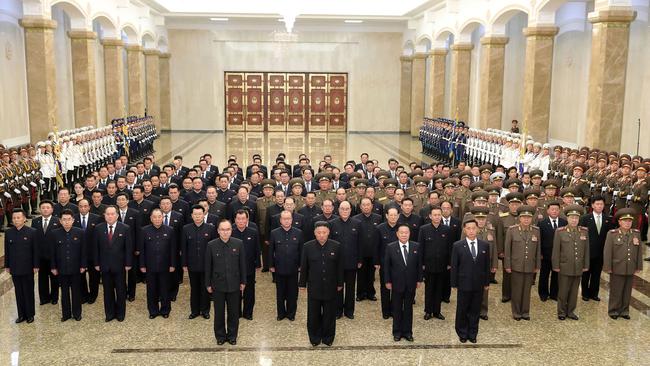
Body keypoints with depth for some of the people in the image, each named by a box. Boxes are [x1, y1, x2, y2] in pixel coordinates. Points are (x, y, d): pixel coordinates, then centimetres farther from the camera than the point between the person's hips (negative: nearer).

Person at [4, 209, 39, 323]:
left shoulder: (32, 232, -8)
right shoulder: (8, 232, 3)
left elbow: (36, 250, -6)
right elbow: (7, 250, 8)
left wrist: (36, 266, -7)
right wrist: (7, 266, 7)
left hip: (27, 268, -3)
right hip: (14, 268, 3)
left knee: (28, 292, 7)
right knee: (18, 292, 10)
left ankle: (30, 314, 19)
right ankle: (21, 314, 19)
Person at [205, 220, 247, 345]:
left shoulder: (238, 244, -7)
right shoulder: (211, 245, -8)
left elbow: (242, 264, 0)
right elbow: (208, 266, -1)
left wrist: (243, 281, 2)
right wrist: (208, 284, 0)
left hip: (234, 284, 0)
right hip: (218, 285, 0)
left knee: (234, 312, 11)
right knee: (219, 312, 11)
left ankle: (232, 335, 28)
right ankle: (220, 336, 28)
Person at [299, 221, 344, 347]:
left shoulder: (336, 246, -6)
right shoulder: (308, 246, -6)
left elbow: (340, 267, 1)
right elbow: (303, 267, 1)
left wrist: (340, 284, 3)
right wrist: (302, 283, 3)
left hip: (331, 287, 0)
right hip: (314, 288, 0)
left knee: (329, 314, 10)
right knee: (314, 314, 9)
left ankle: (328, 337, 28)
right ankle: (315, 338, 27)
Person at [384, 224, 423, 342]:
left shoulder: (416, 246, -2)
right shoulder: (390, 247, -7)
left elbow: (419, 264, 3)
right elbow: (386, 265, -3)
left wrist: (419, 279, 2)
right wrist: (388, 281, -4)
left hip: (411, 283, 1)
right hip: (397, 283, -1)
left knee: (408, 308, 11)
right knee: (397, 309, 10)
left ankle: (407, 331, 23)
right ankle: (397, 332, 23)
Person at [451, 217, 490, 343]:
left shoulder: (485, 245, 1)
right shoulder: (457, 246, -7)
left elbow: (487, 265, 5)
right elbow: (454, 266, -3)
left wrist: (487, 282, 5)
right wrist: (454, 283, -3)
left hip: (479, 284, 2)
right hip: (464, 284, -2)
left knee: (475, 310, 11)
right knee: (462, 310, 9)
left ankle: (472, 334, 26)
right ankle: (462, 333, 26)